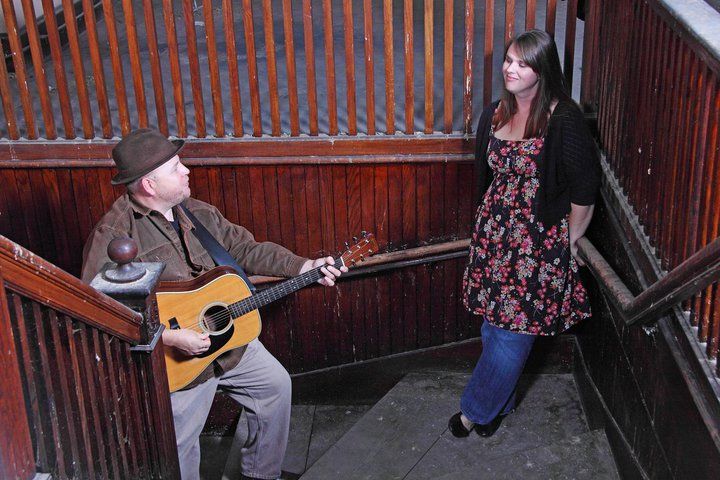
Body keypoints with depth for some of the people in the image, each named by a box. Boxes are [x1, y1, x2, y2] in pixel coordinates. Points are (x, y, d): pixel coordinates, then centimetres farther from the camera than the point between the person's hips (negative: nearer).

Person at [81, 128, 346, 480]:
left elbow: (246, 249, 9)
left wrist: (305, 267, -1)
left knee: (276, 384, 17)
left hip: (229, 338, 7)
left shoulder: (198, 213, 2)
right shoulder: (113, 236, -24)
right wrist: (169, 337, -33)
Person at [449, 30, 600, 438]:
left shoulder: (564, 121, -16)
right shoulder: (495, 114, 4)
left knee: (513, 333, 1)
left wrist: (571, 241, -5)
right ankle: (501, 403, 34)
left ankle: (476, 410, 19)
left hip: (540, 241, -6)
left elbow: (584, 188, -12)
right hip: (494, 233, 6)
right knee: (494, 323, 15)